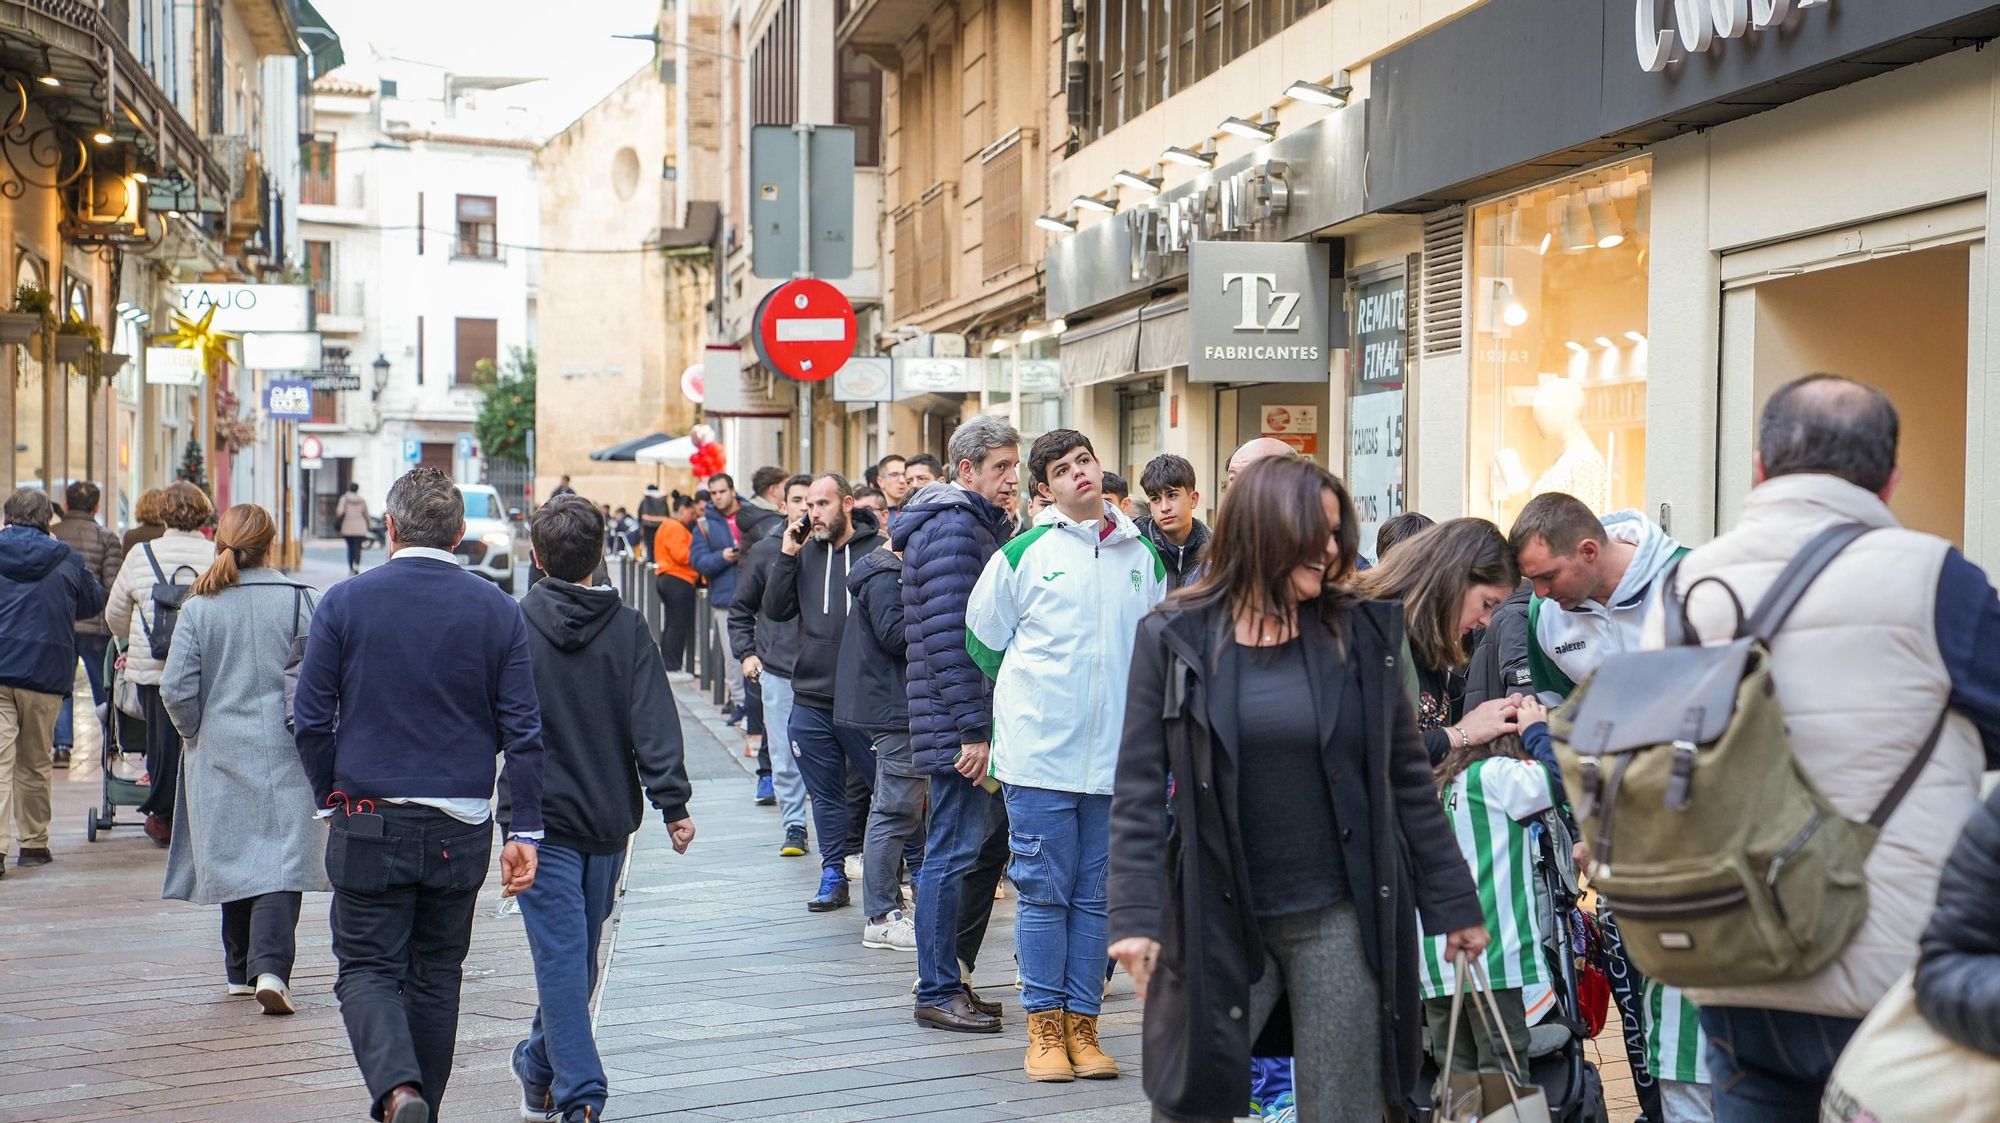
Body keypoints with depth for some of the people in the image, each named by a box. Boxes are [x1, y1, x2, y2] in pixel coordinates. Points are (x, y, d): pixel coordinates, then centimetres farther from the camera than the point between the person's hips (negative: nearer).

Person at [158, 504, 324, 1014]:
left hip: (219, 752, 2)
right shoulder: (297, 600, -6)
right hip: (283, 753, -2)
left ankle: (240, 971, 24)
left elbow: (176, 689, -5)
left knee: (234, 858, 14)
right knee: (280, 859, -3)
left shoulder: (199, 607, -2)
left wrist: (197, 733, 12)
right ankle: (271, 968, -19)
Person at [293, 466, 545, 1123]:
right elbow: (523, 730, -2)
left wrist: (331, 798, 12)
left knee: (367, 968, 5)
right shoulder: (497, 610, -1)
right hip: (461, 828, 2)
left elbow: (311, 721, -3)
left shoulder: (344, 602, -4)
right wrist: (524, 830, 1)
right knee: (436, 975, 15)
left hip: (370, 820, -2)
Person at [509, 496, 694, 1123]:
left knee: (560, 956, -3)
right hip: (608, 819, 3)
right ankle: (540, 1070, 33)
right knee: (579, 953, 17)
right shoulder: (628, 629, -1)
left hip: (541, 818, -3)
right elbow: (653, 723, -9)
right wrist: (672, 802, -10)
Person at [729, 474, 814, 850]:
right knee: (784, 756, 2)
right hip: (777, 669, 1)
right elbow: (741, 608, 14)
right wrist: (745, 653, 4)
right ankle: (794, 826, 11)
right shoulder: (765, 551, 6)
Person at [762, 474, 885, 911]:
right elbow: (776, 610, 6)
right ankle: (833, 877, 21)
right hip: (810, 700, 5)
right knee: (826, 795, 12)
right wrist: (786, 557, -3)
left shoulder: (878, 550, -6)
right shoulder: (804, 554, 10)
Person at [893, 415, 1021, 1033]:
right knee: (955, 853, -5)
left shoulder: (983, 525, 19)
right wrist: (974, 728, -22)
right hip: (960, 724, -10)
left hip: (983, 721, 10)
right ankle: (938, 992, 3)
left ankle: (952, 976, 24)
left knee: (987, 845, 14)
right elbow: (949, 636, -20)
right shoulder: (952, 526, -13)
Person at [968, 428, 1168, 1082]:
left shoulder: (1142, 557, 9)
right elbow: (984, 642, 9)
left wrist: (1132, 713, 13)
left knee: (1096, 895, 8)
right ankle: (1044, 1027, 11)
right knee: (1044, 892, 1)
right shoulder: (1023, 554, -1)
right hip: (1039, 754, -3)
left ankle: (1082, 1024, 17)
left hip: (1115, 758, 3)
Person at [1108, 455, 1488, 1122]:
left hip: (1339, 921, 1)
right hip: (1218, 924, -1)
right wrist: (1135, 914, -13)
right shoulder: (1175, 639, -2)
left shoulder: (1362, 634, 2)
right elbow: (1138, 791, -3)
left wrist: (1453, 903, 8)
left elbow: (1408, 778, 7)